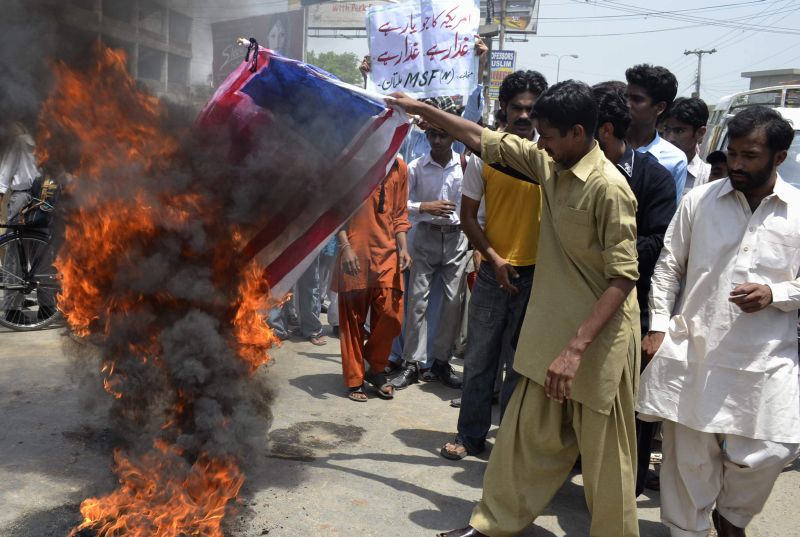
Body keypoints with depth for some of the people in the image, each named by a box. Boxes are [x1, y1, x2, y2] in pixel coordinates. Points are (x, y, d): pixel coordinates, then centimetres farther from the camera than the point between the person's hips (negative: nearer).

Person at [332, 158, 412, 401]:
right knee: (352, 319, 4)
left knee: (391, 315, -2)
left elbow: (400, 213, 15)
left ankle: (376, 369, 21)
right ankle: (354, 380, 18)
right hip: (355, 254, -3)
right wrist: (345, 247, -13)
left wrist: (403, 247, 2)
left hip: (387, 254, 3)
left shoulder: (399, 167, 11)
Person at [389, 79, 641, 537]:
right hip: (553, 328, 7)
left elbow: (624, 275, -21)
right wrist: (421, 108, 17)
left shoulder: (608, 187, -20)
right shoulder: (550, 163, 2)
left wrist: (576, 347, -26)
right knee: (526, 435, 16)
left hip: (599, 339, -7)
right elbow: (485, 140, 13)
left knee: (603, 456, 8)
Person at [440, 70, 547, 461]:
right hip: (494, 270, 1)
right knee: (479, 358, 9)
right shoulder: (485, 155, 0)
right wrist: (495, 258, -6)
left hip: (536, 273, -1)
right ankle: (471, 436, 24)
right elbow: (468, 216, 3)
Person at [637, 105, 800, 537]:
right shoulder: (699, 200, 2)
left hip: (765, 360, 0)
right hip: (693, 352, 0)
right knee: (688, 454, 9)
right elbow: (668, 267, 7)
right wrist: (658, 325, 0)